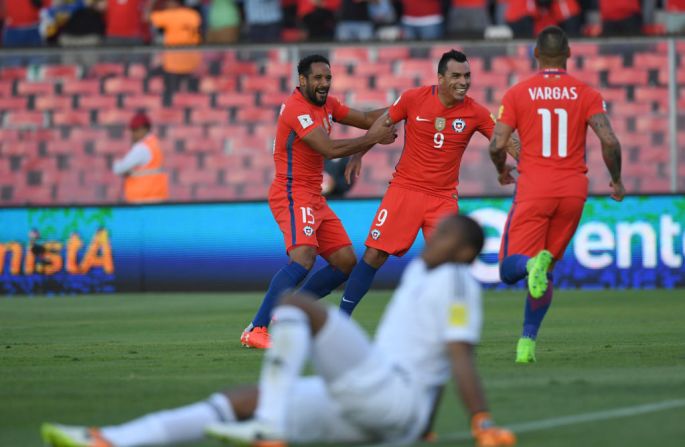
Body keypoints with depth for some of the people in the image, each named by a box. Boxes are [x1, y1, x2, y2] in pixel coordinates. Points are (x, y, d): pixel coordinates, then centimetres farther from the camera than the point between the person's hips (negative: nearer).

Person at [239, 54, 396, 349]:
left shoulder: (327, 105, 13)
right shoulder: (297, 109, -17)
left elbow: (366, 119, 17)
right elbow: (330, 149, -26)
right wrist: (371, 139, -19)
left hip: (314, 198, 10)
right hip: (292, 194, -10)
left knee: (346, 263, 9)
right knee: (304, 257, -29)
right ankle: (256, 330, -30)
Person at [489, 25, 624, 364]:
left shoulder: (517, 94, 2)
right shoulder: (586, 94, 3)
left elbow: (496, 145, -4)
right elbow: (609, 141, -8)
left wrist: (502, 172, 17)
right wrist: (616, 181, 8)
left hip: (533, 189, -2)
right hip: (573, 189, 2)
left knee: (510, 269, 0)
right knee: (545, 270, 16)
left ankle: (533, 263, -35)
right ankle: (527, 341, 8)